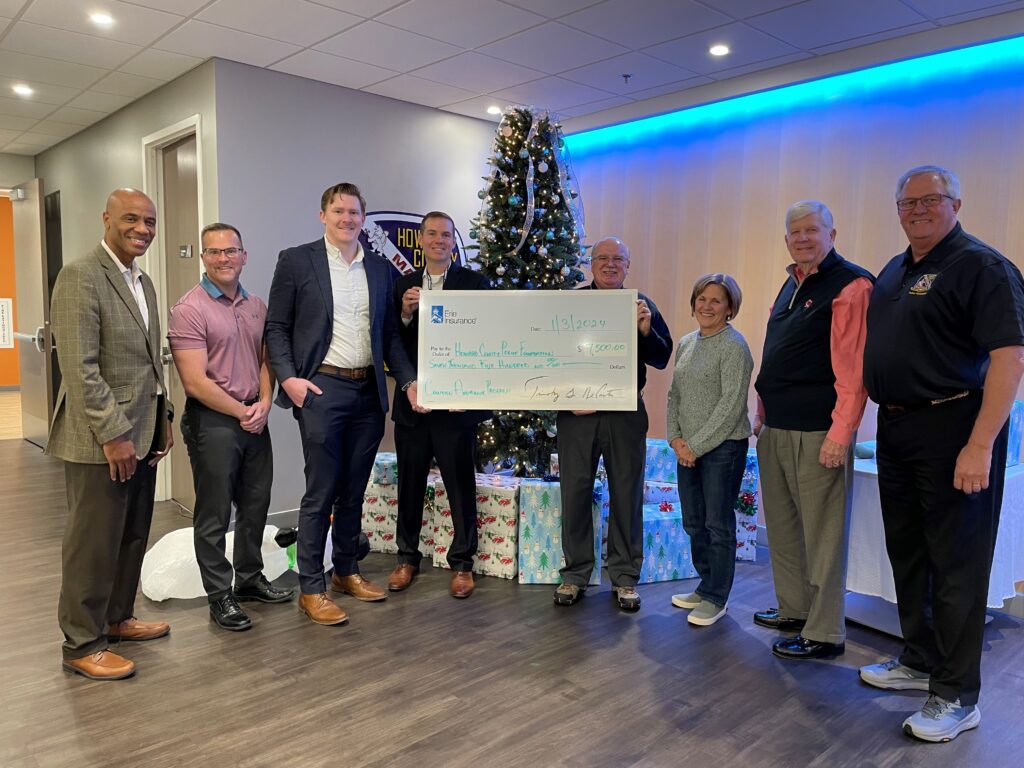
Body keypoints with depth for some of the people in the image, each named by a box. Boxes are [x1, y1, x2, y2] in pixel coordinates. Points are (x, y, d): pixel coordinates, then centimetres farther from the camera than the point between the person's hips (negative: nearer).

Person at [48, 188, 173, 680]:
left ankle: (117, 618, 33)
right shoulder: (81, 277, -13)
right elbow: (80, 367, -19)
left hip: (143, 433, 8)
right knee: (94, 543, 3)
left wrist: (163, 418, 12)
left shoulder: (144, 283, 14)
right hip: (101, 438, -8)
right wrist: (113, 433, -20)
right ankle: (82, 644, 17)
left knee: (133, 538, 17)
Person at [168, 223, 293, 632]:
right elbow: (195, 382, -16)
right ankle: (220, 595, 19)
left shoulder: (256, 306, 9)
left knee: (255, 505, 16)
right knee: (214, 513, 5)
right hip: (213, 420, -6)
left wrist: (264, 404, -5)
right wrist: (243, 412, -11)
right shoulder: (189, 310, -11)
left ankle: (250, 579, 33)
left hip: (255, 419, 6)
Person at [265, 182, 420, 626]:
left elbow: (390, 334, 14)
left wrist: (409, 380, 3)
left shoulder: (380, 268, 13)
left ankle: (347, 571, 29)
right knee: (320, 493, -1)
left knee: (354, 491, 13)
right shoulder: (296, 261, 1)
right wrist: (288, 377, -12)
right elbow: (276, 327, 0)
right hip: (321, 389, -4)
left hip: (369, 391, 4)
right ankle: (311, 589, 11)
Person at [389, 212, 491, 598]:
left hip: (456, 403, -3)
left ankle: (461, 563, 21)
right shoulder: (404, 285, 9)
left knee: (461, 484, 5)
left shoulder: (475, 282, 1)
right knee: (409, 483, 12)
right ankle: (407, 557, 29)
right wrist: (405, 314, -14)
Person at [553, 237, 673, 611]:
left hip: (625, 414, 1)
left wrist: (646, 330, -15)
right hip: (576, 413, 0)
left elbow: (661, 359, 3)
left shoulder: (641, 305, 8)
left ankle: (625, 577, 20)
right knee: (575, 492, 5)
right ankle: (575, 574, 19)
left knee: (626, 494, 6)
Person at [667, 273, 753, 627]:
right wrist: (675, 438, 1)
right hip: (687, 448, 7)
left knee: (718, 525, 2)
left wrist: (696, 446, -16)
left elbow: (731, 405, -16)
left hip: (722, 447, -7)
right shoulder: (686, 343, 11)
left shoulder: (734, 346, -11)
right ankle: (705, 586, 31)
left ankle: (715, 598, 16)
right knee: (694, 523, 15)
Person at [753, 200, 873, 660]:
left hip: (817, 432, -9)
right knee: (782, 527, 16)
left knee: (822, 533, -1)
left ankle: (825, 634, 9)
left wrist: (841, 433, -20)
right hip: (776, 430, 9)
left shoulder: (850, 285, -9)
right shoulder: (791, 285, 18)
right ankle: (793, 609, 30)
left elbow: (853, 367, -16)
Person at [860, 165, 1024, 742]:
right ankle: (921, 662, 32)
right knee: (908, 554, 16)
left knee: (956, 565, -1)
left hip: (952, 429, -8)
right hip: (897, 429, 9)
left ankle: (957, 695, 12)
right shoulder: (894, 271, 15)